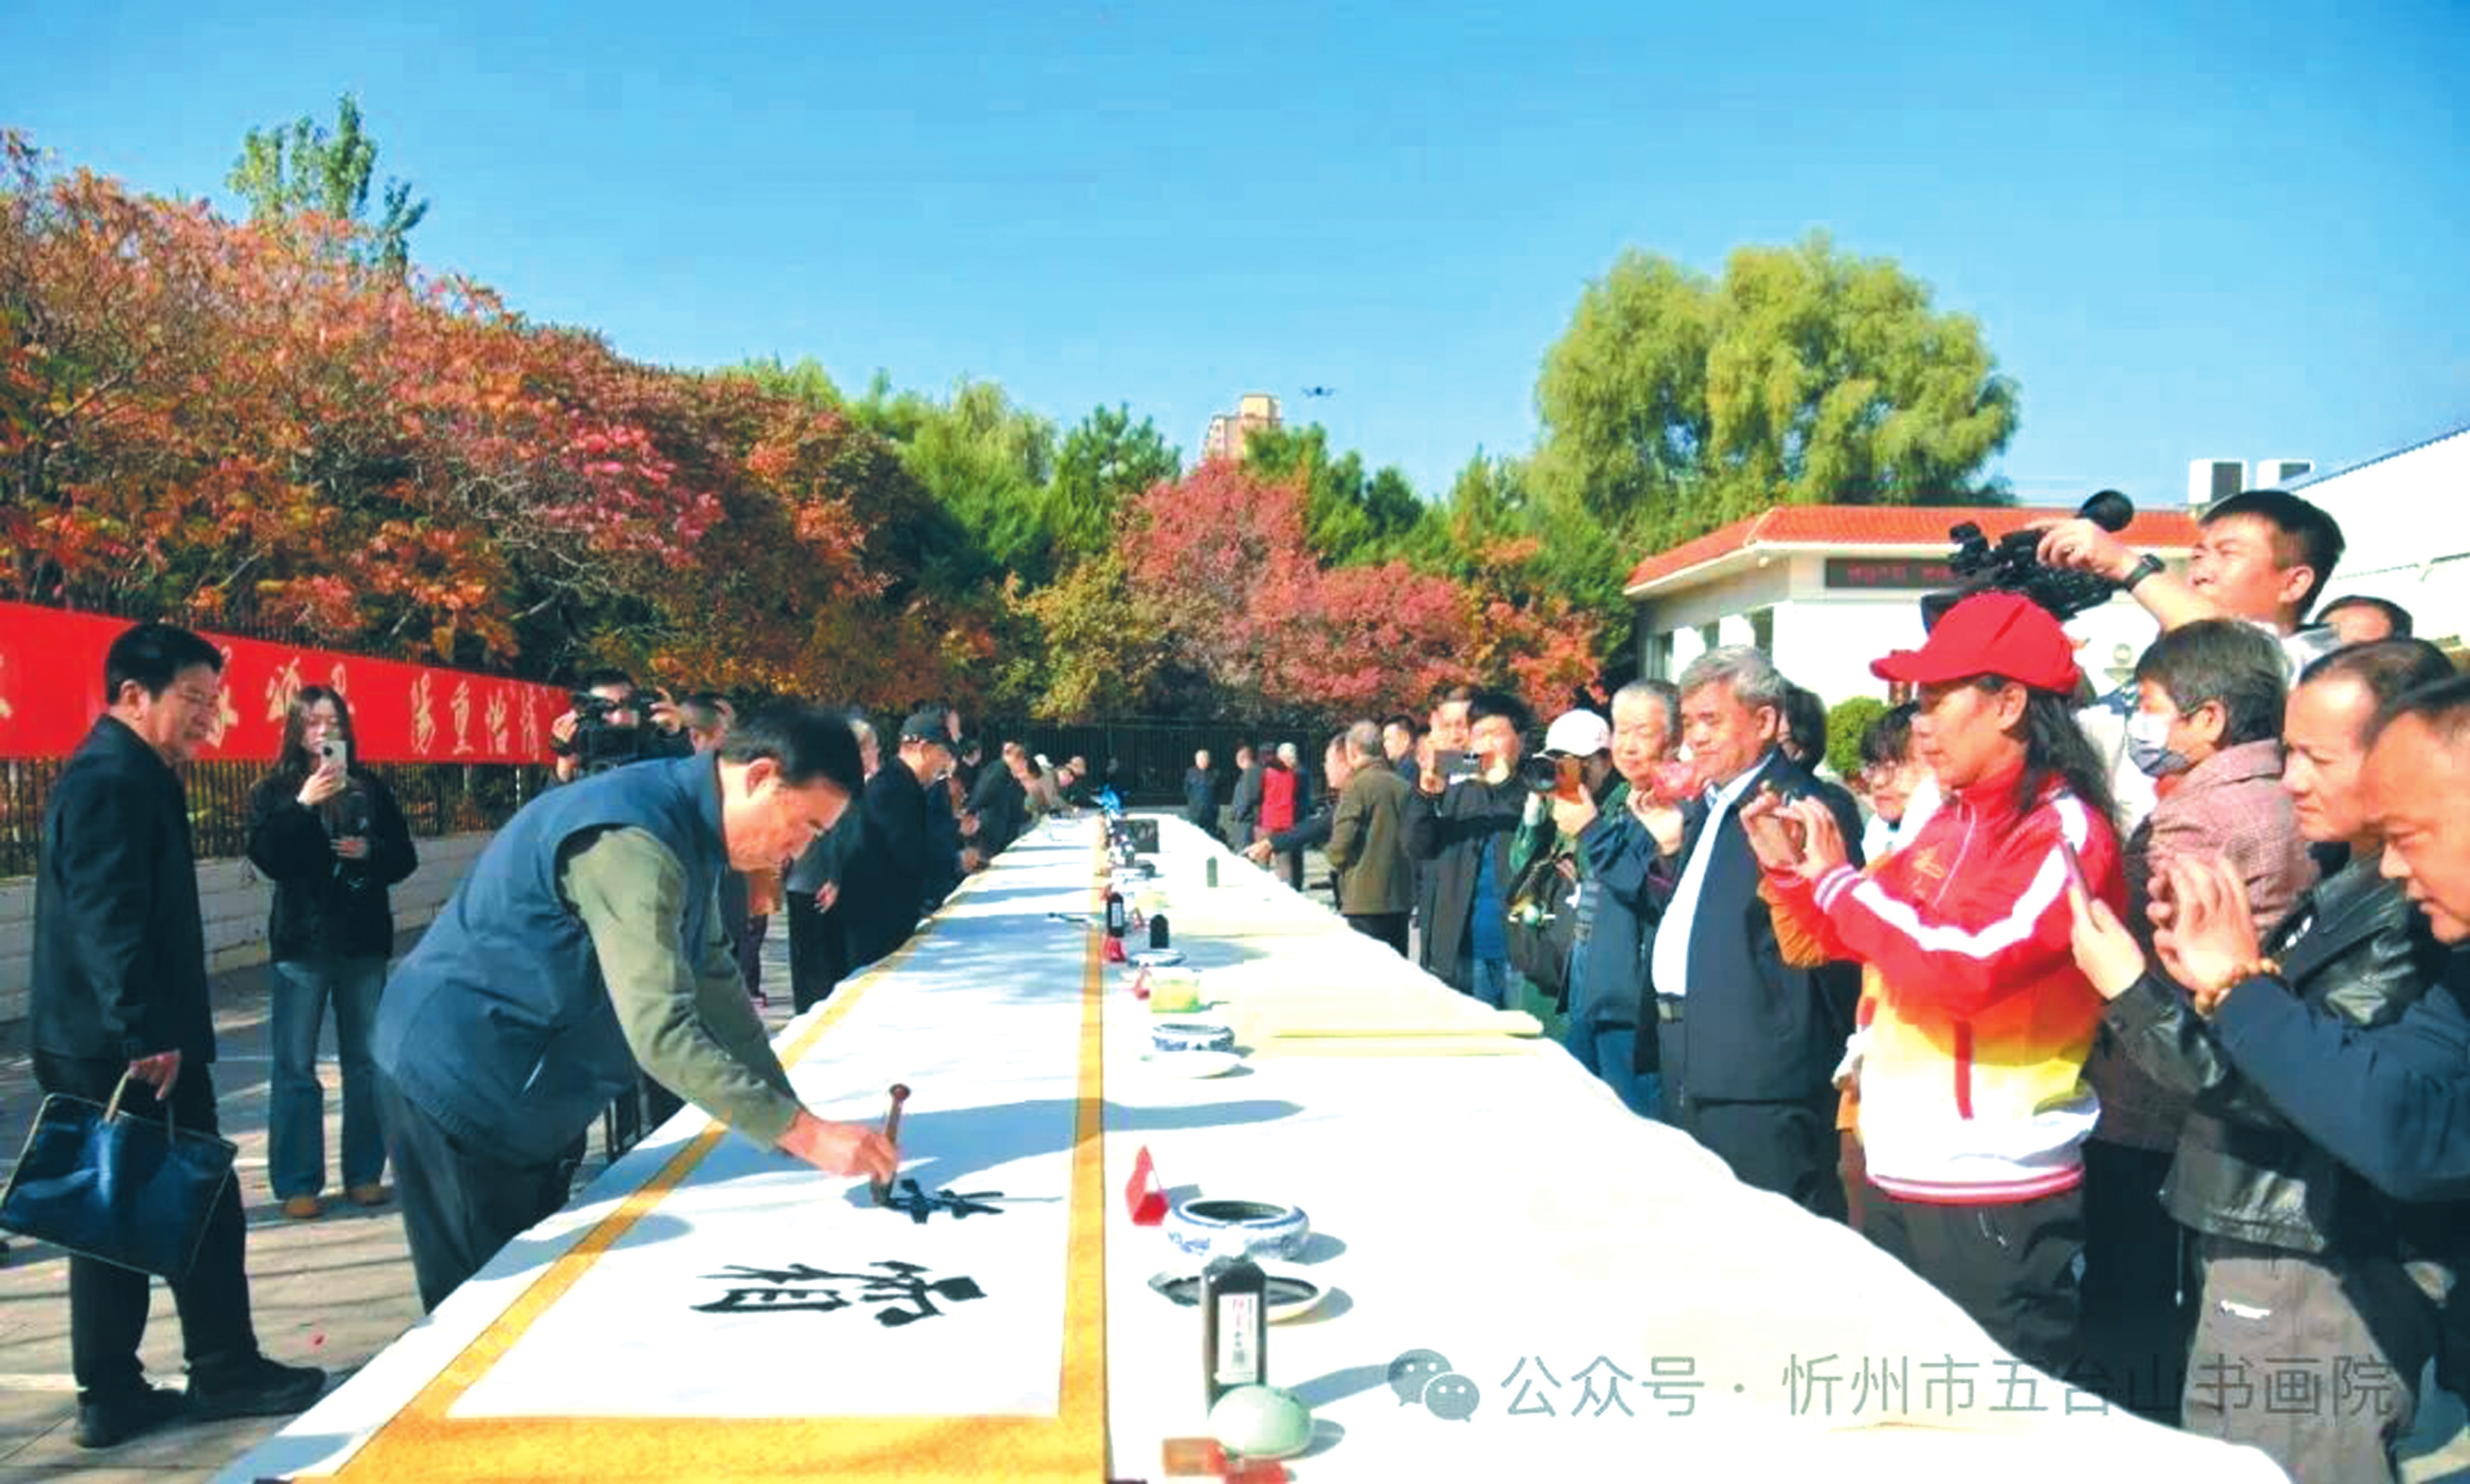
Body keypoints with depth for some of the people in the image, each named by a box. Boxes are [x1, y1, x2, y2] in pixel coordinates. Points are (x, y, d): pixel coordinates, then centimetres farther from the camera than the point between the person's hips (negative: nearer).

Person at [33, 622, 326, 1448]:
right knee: (201, 1203, -1)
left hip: (104, 1045, 10)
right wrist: (146, 1034, -27)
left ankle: (112, 1395, 18)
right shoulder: (113, 781, -15)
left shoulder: (126, 776, 18)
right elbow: (108, 921, -24)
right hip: (123, 1046, -10)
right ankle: (224, 1372, 9)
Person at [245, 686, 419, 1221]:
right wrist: (303, 805, -21)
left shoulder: (370, 788, 7)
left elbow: (404, 856, 7)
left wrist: (369, 851, -12)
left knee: (365, 1061, 7)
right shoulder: (274, 792, 2)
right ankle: (297, 1183, 6)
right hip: (301, 941, -2)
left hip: (363, 940, 2)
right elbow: (267, 858, -12)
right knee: (295, 1066, -1)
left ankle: (364, 1173, 17)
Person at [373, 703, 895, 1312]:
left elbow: (714, 985, 9)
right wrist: (804, 1133, -31)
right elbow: (662, 1034, -34)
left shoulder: (688, 829, 4)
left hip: (522, 1092, 10)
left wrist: (791, 1115, 3)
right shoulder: (632, 843, -28)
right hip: (464, 1085, -10)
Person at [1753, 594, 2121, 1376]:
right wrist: (1791, 872, 4)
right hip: (1898, 1176, 8)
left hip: (1996, 1196, -8)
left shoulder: (2063, 830, -13)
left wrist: (1839, 879, -16)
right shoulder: (1950, 820, 9)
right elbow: (1854, 940, 21)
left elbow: (1968, 966, -27)